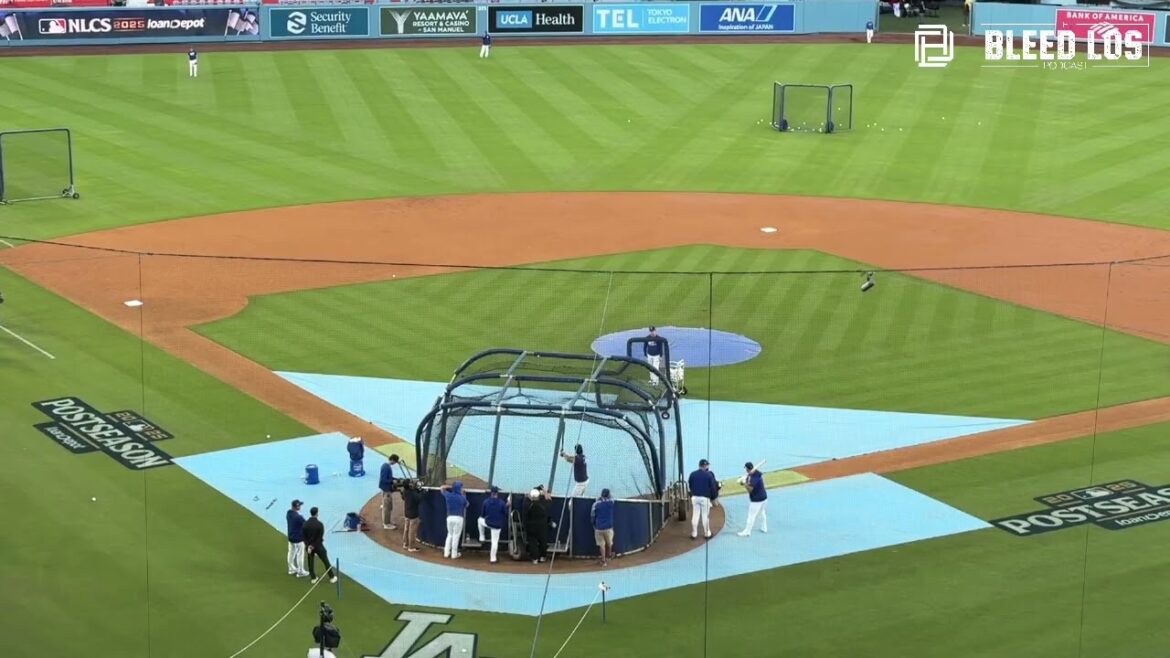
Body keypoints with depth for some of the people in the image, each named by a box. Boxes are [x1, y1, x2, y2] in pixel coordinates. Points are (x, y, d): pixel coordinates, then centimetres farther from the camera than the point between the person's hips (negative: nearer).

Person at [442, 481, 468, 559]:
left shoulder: (448, 495, 2)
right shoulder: (462, 497, -6)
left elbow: (442, 488, 20)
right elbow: (466, 505, 14)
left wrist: (451, 487, 22)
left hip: (449, 517, 3)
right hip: (459, 518, -3)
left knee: (449, 535, 19)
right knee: (456, 536, 3)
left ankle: (446, 553, 19)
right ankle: (454, 554, 8)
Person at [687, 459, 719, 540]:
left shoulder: (693, 474, 0)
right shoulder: (709, 475, -9)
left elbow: (689, 485, 8)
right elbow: (712, 487, -6)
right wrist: (713, 497, 6)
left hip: (694, 497, 3)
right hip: (705, 497, -3)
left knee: (695, 515, 8)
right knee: (705, 515, 6)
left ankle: (694, 533, 10)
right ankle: (707, 533, 13)